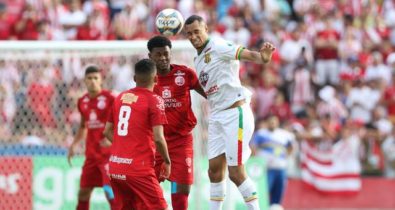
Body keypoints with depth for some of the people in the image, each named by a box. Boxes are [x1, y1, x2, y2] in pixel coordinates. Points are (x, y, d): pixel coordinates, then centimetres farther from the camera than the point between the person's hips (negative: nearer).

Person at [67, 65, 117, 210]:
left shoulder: (109, 98, -11)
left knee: (110, 191, -13)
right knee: (83, 192, 11)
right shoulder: (82, 102, 8)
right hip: (91, 154, 6)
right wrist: (73, 145, 14)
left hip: (108, 153, -6)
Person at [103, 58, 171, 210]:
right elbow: (158, 138, -14)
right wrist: (167, 162, -1)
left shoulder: (120, 97, 11)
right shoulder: (154, 101, -8)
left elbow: (107, 131, 16)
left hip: (115, 167, 7)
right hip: (139, 169, -7)